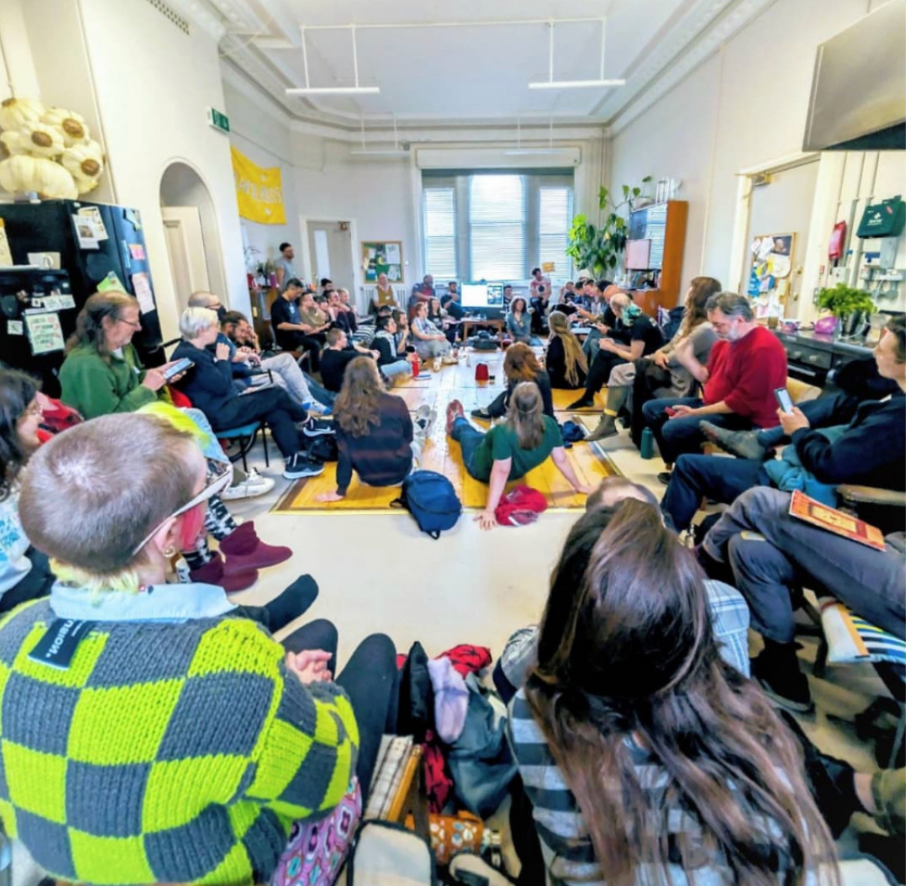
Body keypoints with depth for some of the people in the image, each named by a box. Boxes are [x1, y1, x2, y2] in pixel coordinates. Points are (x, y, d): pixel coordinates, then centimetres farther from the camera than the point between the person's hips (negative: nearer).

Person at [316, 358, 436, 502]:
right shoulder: (395, 403, -21)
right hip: (401, 473, -2)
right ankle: (421, 428, 64)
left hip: (368, 478, 3)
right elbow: (408, 437, -3)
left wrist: (341, 491, -2)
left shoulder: (343, 410, -16)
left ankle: (420, 427, 62)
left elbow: (344, 453, -12)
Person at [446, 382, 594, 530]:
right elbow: (561, 460, -20)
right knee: (481, 436, 33)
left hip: (482, 469, -4)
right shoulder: (550, 426, -30)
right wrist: (578, 486, -4)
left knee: (466, 432, 29)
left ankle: (456, 421, 64)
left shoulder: (504, 432, -45)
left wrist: (489, 510, -37)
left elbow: (500, 472, -42)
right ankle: (458, 420, 65)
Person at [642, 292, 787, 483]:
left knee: (673, 429, -30)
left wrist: (695, 413, -21)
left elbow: (742, 403, -25)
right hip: (712, 403, 11)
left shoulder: (762, 349, -23)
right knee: (651, 409, 10)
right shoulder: (727, 340, 7)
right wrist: (687, 359, -1)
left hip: (746, 419, -10)